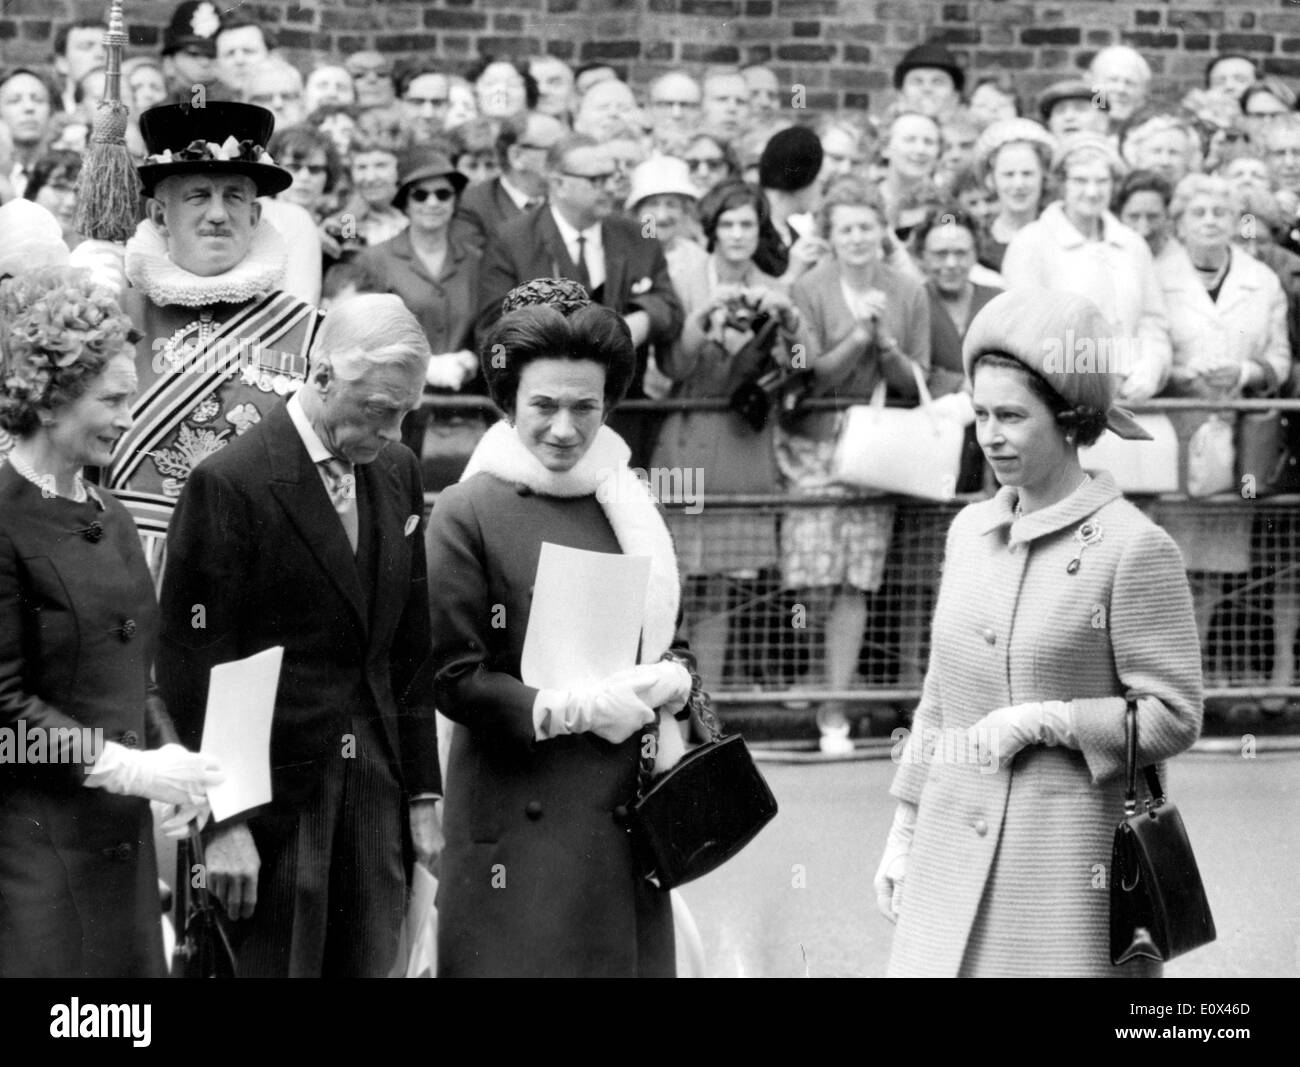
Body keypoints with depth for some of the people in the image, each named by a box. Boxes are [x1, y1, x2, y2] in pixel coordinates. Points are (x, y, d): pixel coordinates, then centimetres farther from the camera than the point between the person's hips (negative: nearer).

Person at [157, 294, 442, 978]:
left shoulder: (397, 472, 9)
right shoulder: (230, 485, -11)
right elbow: (194, 669, -11)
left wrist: (423, 793, 12)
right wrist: (223, 822, -14)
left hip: (375, 792, 6)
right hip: (276, 797, -6)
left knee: (368, 967, 6)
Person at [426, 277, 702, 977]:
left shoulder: (627, 504, 11)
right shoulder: (468, 514, -6)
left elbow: (671, 636, 19)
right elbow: (454, 677, -8)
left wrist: (672, 679, -4)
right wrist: (576, 711, -14)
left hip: (625, 817, 5)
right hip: (518, 823, -5)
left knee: (629, 962, 4)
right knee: (521, 964, -5)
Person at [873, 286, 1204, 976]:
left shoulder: (1133, 548, -7)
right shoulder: (970, 531, 12)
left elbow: (1173, 718, -6)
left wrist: (1044, 720, -14)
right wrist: (904, 830, 19)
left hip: (1069, 860, -5)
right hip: (952, 859, 5)